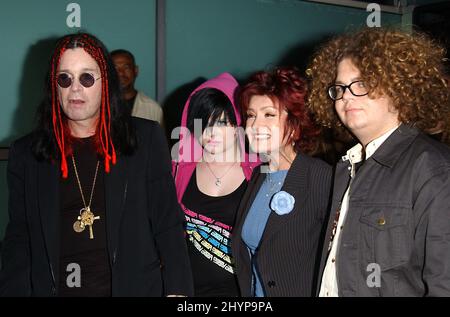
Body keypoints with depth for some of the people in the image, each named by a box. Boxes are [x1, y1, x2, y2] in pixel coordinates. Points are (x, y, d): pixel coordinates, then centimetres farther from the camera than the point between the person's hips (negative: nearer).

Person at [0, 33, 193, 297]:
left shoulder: (146, 139, -2)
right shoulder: (26, 153, 3)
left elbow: (168, 224, -4)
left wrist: (178, 290, -11)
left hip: (134, 286, -1)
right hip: (55, 287, 2)